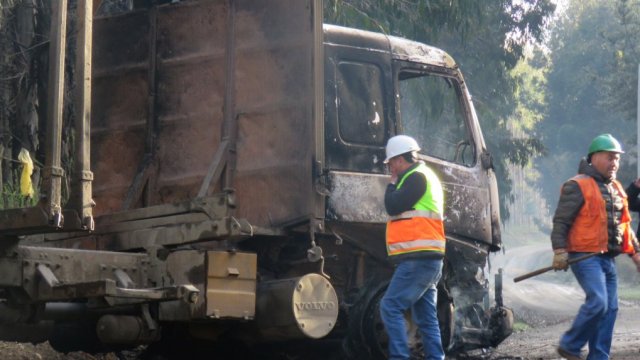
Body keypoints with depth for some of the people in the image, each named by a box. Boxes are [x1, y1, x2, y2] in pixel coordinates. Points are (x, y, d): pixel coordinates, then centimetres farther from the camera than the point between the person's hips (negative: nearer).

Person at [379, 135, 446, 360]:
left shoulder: (416, 177, -9)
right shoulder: (424, 176, 24)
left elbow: (393, 207, -13)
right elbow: (400, 209, 28)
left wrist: (392, 183, -1)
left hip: (418, 259, -11)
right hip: (426, 260, 11)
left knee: (391, 307, -13)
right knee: (426, 317, 9)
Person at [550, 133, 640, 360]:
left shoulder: (615, 188, 19)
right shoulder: (578, 186, -7)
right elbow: (560, 221, -11)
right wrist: (560, 251, -19)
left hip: (608, 257, 9)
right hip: (585, 256, -8)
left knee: (610, 308, 5)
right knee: (598, 302, -19)